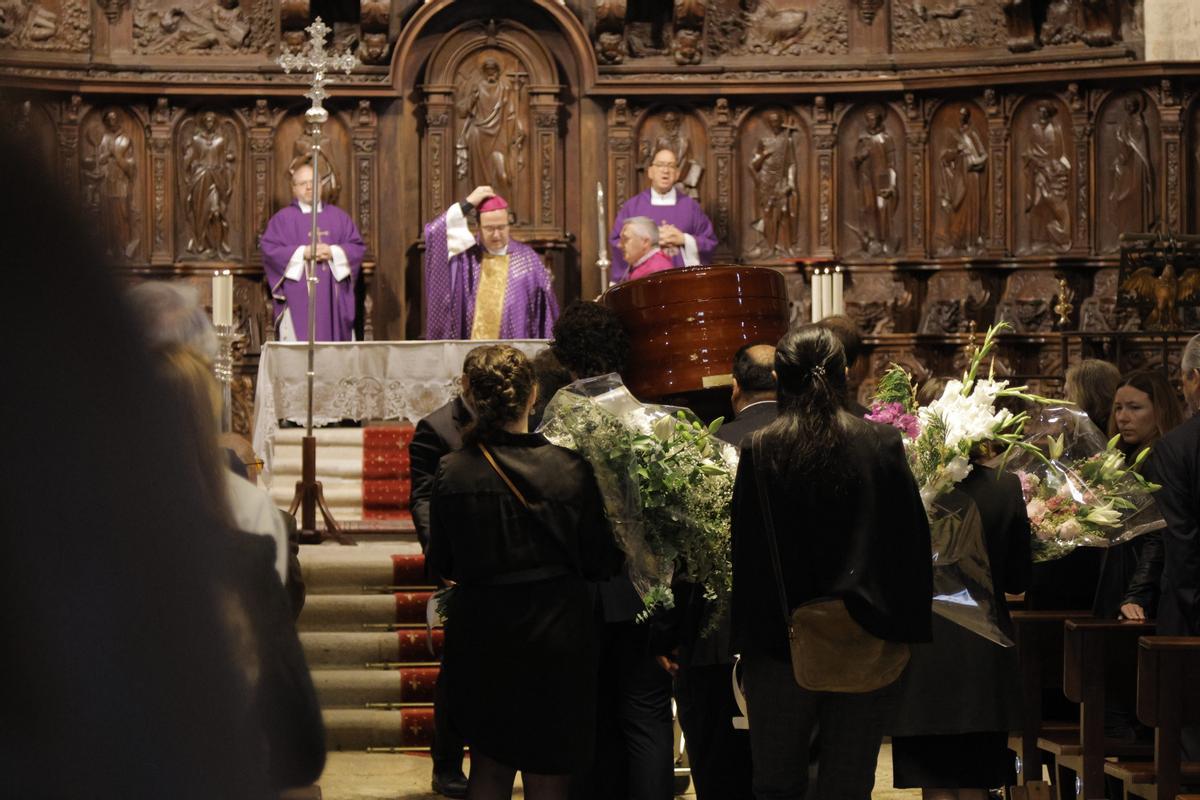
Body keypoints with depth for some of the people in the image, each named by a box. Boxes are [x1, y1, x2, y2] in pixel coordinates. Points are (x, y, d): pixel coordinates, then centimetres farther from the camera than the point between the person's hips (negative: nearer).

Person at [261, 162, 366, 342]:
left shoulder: (338, 216, 14)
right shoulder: (282, 218, 6)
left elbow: (357, 247, 8)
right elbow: (270, 250, -5)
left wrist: (333, 252, -10)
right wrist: (303, 252, -15)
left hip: (333, 296, 3)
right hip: (298, 298, -3)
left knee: (335, 341, 1)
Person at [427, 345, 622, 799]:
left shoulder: (452, 472, -10)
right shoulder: (570, 468, -13)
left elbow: (441, 566, 0)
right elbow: (601, 563, -5)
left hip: (480, 637, 2)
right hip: (557, 633, -1)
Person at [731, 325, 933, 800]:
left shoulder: (759, 451, -9)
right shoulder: (883, 446, -6)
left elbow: (742, 552, -4)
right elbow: (913, 545, -1)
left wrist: (743, 639, 5)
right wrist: (908, 632, 9)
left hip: (780, 647, -1)